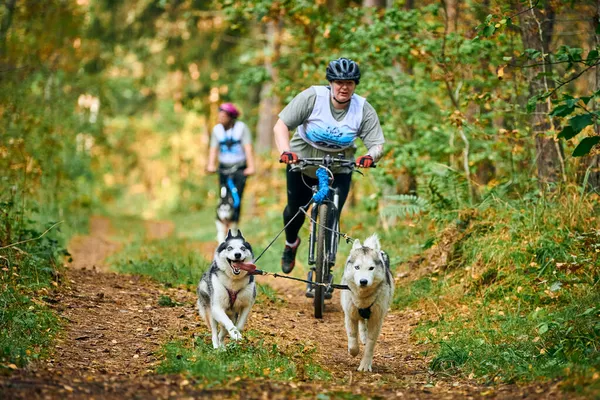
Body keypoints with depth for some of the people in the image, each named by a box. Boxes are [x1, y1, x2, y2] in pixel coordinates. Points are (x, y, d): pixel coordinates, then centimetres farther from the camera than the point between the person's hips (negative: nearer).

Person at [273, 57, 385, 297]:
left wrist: (370, 156, -41)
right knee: (295, 211, 7)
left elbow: (378, 145, -17)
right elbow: (281, 125, -22)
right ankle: (291, 243, 44)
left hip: (339, 170, 0)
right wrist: (285, 151, -40)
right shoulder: (312, 97, -21)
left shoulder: (364, 110, -15)